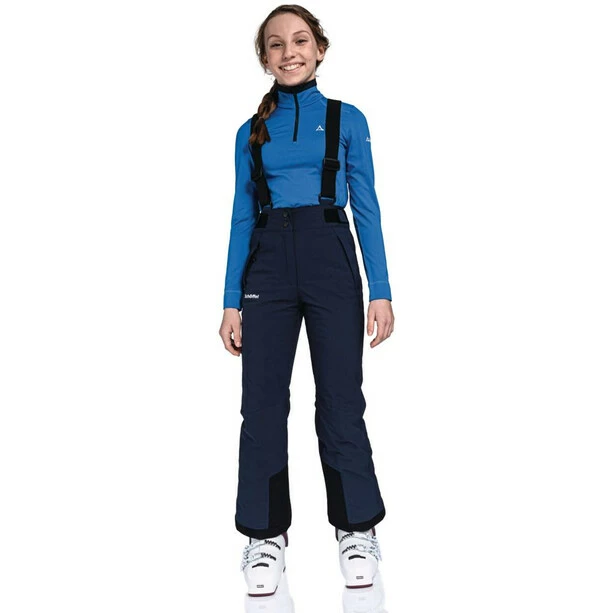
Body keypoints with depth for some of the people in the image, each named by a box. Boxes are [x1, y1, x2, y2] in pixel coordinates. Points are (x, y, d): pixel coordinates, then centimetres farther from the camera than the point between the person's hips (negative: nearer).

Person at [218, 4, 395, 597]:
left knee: (340, 400, 0)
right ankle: (265, 536, 15)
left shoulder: (347, 119, 8)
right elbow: (242, 218, 11)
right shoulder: (252, 131, 13)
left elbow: (367, 210, 4)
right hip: (267, 264, 2)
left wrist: (381, 291, -3)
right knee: (262, 403, 1)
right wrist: (231, 301, 5)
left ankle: (356, 530, 17)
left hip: (330, 258, -2)